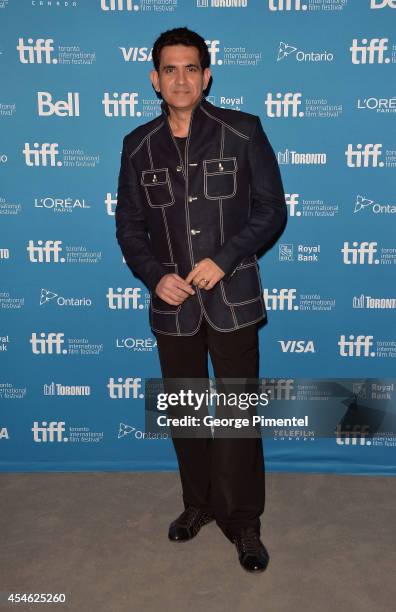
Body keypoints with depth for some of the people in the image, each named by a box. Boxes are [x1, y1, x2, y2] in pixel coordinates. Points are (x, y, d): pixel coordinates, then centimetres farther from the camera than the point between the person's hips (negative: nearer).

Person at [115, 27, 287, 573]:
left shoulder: (243, 131, -3)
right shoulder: (138, 146, 5)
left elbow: (271, 210, -3)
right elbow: (129, 226, 7)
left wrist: (224, 259, -16)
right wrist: (155, 276, -10)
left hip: (233, 299, -2)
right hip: (173, 303, 3)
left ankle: (243, 521, 22)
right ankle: (198, 502, 37)